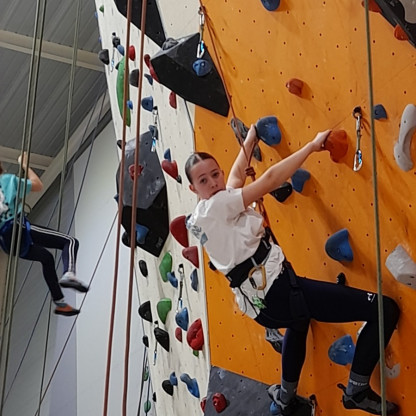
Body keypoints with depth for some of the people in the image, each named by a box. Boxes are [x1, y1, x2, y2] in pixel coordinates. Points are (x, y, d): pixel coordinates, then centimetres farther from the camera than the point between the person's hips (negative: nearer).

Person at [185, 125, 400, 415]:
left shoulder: (204, 215, 12)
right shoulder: (215, 207, -15)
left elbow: (237, 175, 31)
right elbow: (270, 179, -16)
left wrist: (249, 141, 43)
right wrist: (313, 145, -10)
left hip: (264, 303, 11)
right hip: (279, 292, -11)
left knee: (300, 315, 49)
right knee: (385, 309, -9)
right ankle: (357, 391, 2)